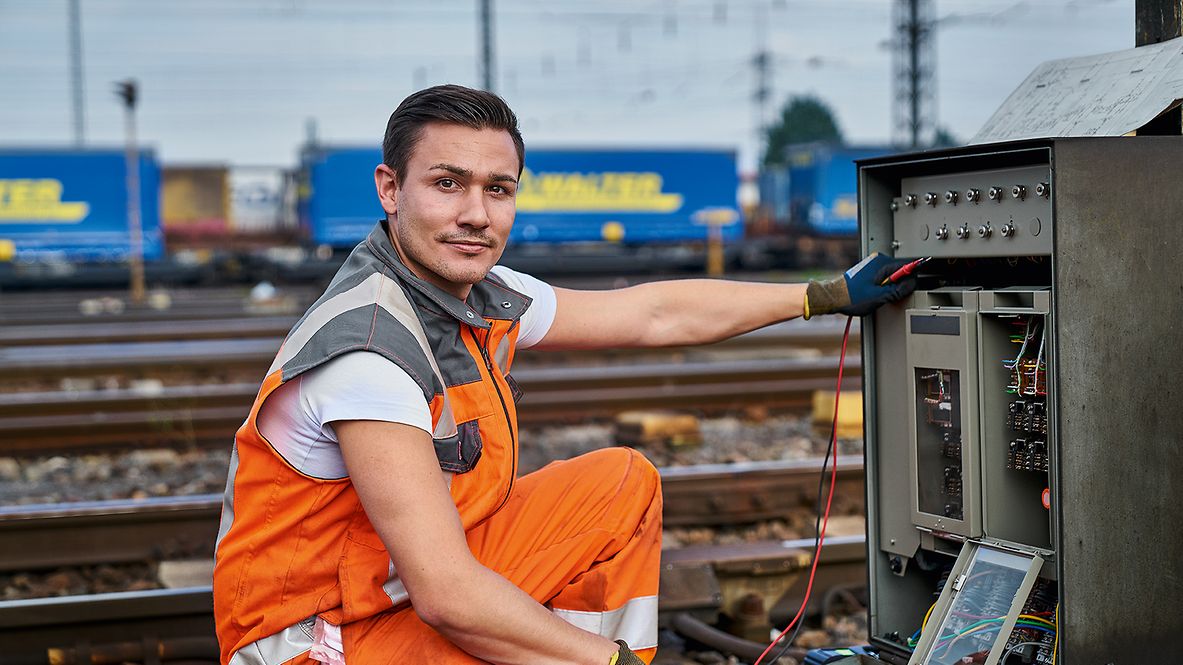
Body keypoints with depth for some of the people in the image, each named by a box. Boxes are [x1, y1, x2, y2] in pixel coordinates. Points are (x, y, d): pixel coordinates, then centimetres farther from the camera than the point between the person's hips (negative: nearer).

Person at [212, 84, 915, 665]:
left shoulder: (487, 299, 0)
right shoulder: (369, 346, -27)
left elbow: (659, 313, 14)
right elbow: (447, 598, -30)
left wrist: (829, 295, 20)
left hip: (416, 581, 9)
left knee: (625, 482, 9)